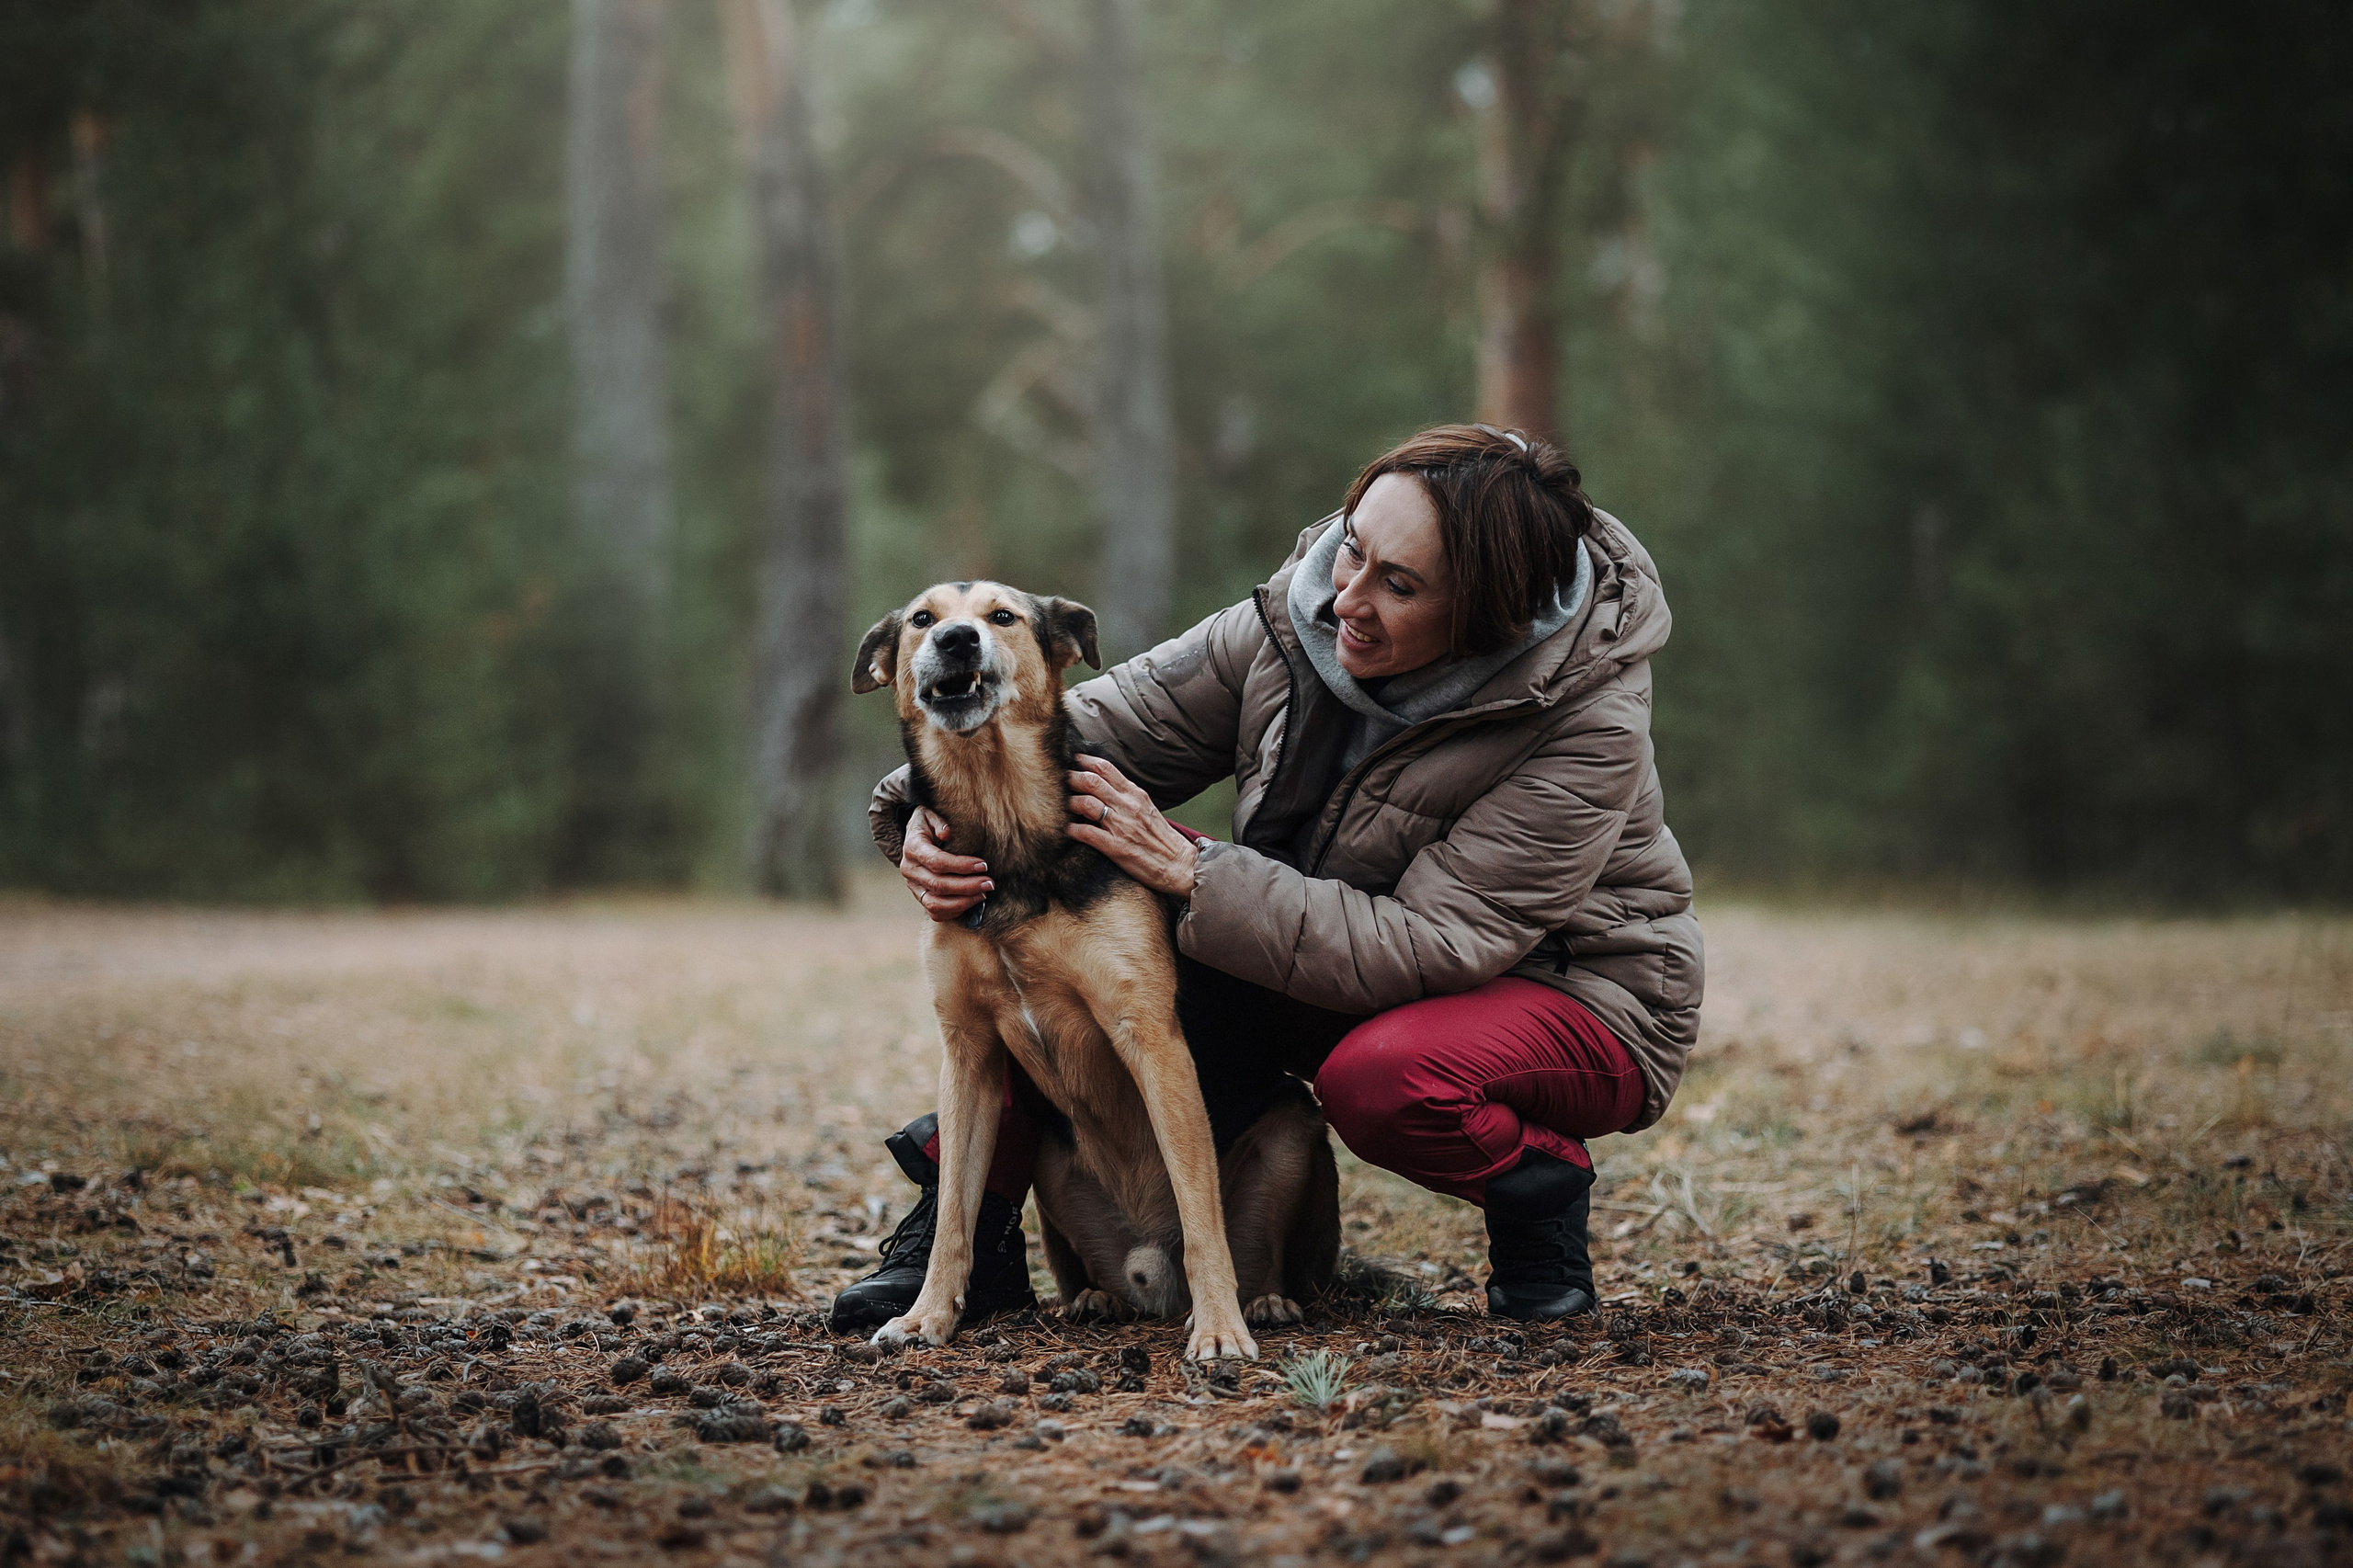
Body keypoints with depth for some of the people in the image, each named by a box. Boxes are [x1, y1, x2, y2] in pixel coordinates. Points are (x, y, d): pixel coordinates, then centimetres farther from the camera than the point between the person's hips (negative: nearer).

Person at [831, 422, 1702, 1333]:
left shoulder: (1588, 731, -29)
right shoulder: (1307, 611, -13)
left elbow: (1426, 950, -33)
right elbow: (1113, 720, -10)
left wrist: (1188, 870, -36)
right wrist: (939, 811, -30)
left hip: (1569, 998, -5)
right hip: (1332, 977, 5)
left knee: (1380, 1078, -40)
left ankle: (1540, 1192, -6)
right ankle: (968, 1230, -6)